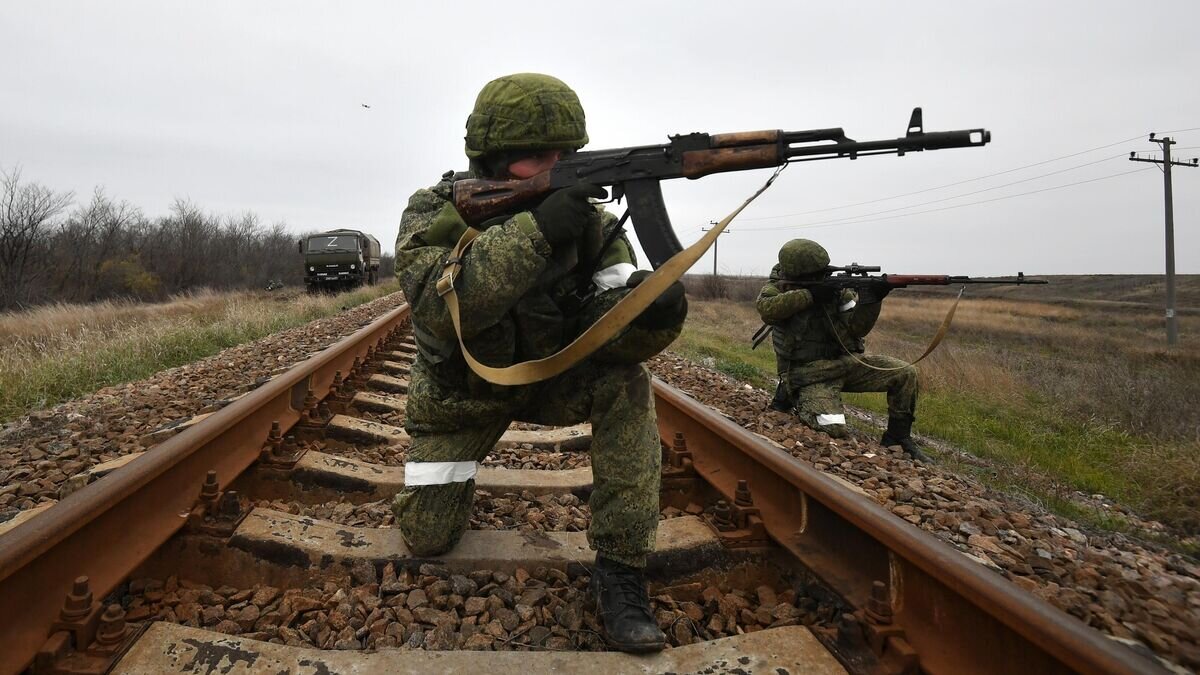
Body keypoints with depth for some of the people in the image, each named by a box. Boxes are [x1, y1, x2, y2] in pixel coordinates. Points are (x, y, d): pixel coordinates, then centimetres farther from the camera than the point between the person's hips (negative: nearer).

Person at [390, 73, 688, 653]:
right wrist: (534, 231, -50)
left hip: (550, 373, 1)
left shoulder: (583, 215, -17)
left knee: (626, 384, -29)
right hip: (461, 389, -1)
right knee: (427, 537, 0)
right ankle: (447, 466, 36)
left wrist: (649, 308, -46)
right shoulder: (435, 213, -22)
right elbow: (438, 307, -41)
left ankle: (620, 572, -21)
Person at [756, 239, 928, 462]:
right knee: (833, 429, -26)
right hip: (809, 373, -4)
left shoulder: (837, 287, 1)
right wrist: (810, 295, -29)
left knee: (905, 373, -9)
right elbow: (766, 308, -30)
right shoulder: (779, 287, -6)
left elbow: (855, 328, -8)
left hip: (845, 361, 5)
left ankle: (898, 437, 10)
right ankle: (793, 403, 5)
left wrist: (871, 299, -25)